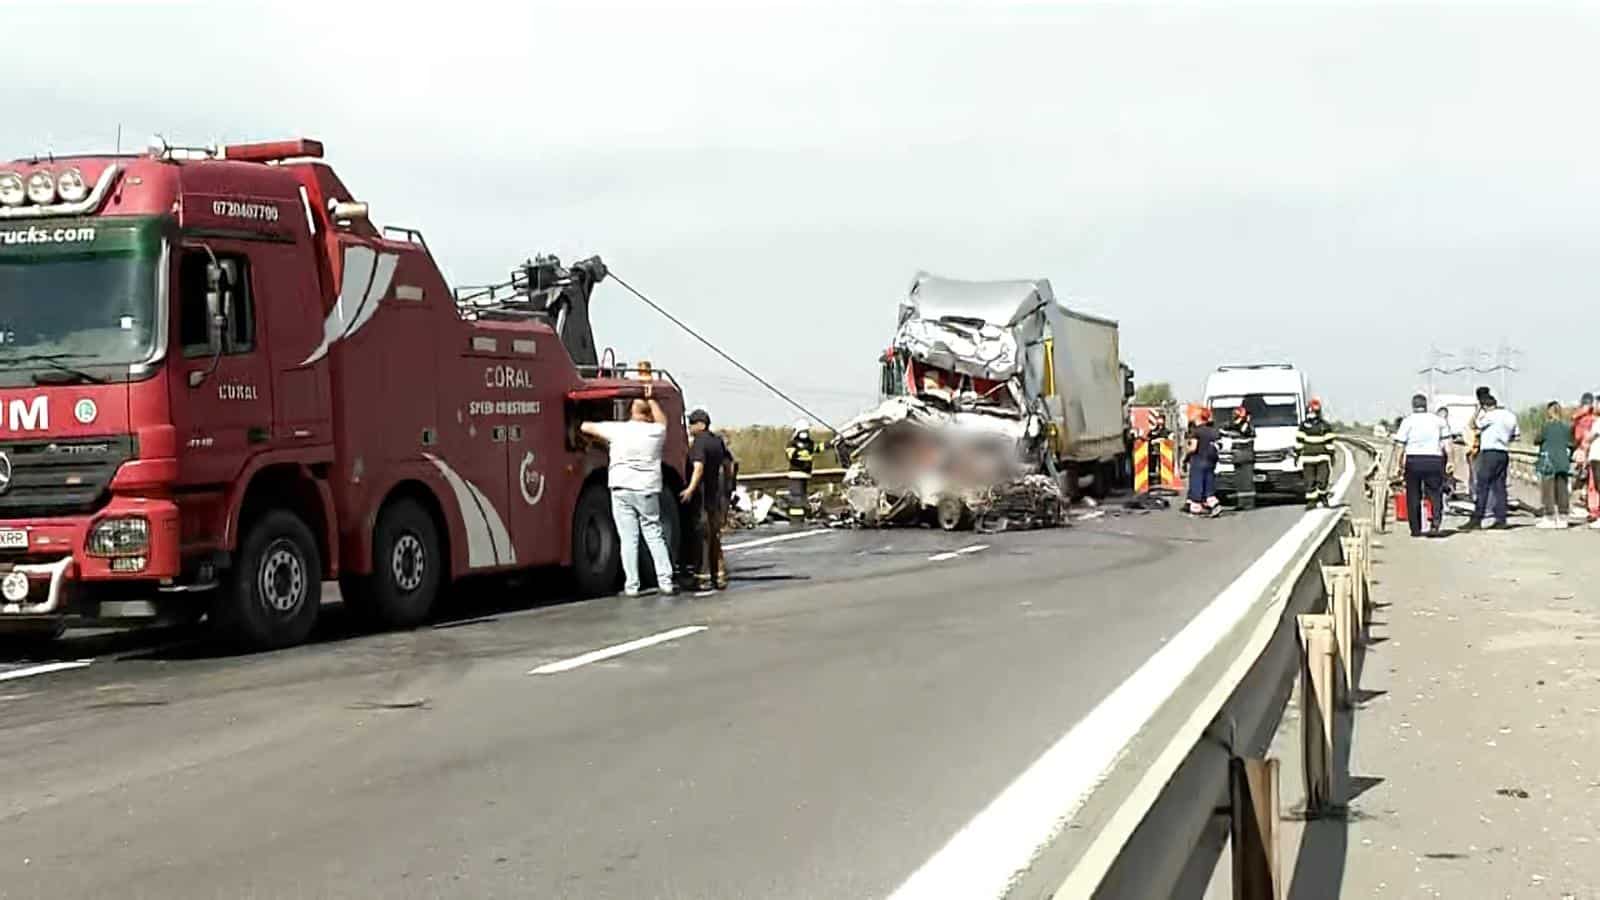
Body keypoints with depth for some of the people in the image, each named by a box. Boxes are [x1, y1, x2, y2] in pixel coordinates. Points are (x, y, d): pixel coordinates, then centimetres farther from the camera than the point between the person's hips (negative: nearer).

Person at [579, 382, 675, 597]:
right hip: (648, 490, 1)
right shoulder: (656, 431, 4)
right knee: (654, 536, 8)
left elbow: (585, 427, 11)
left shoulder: (616, 429, 0)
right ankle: (665, 582, 4)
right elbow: (662, 421, 30)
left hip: (622, 489, -1)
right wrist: (651, 399, 37)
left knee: (628, 538, 0)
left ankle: (631, 586, -2)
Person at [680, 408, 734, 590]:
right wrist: (726, 487, 30)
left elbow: (699, 466, -27)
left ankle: (703, 577, -4)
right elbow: (728, 464, 20)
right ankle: (720, 576, 20)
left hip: (702, 495, -8)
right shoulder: (718, 440, 12)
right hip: (717, 496, 8)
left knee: (701, 536, -4)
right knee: (715, 537, 16)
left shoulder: (699, 442, -13)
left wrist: (691, 488, -36)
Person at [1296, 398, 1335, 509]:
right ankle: (1311, 502, 7)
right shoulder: (1303, 426, 6)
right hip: (1308, 459, 2)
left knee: (1322, 480, -9)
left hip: (1322, 459, -2)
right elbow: (1298, 442, 8)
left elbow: (1329, 444, 4)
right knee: (1309, 482, 0)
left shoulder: (1325, 426, 2)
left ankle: (1323, 498, 12)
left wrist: (1331, 456, 2)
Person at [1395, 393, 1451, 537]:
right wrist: (1449, 461, 7)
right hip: (1434, 460, 1)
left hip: (1413, 460, -1)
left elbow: (1401, 445, -4)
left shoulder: (1408, 421, 1)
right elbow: (1446, 443, 4)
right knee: (1435, 494, 5)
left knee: (1413, 497, 7)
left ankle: (1416, 529, 7)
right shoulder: (1438, 420, 8)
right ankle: (1435, 524, -15)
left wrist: (1400, 464, 0)